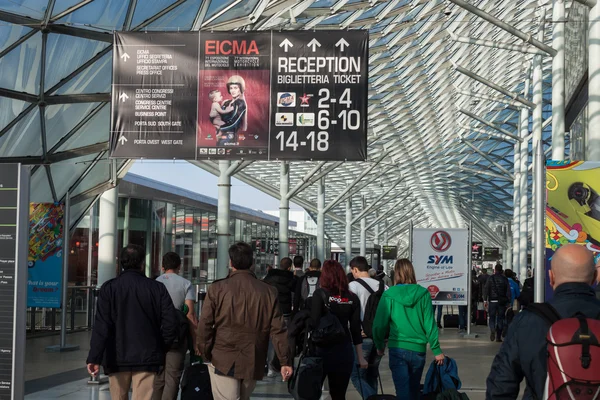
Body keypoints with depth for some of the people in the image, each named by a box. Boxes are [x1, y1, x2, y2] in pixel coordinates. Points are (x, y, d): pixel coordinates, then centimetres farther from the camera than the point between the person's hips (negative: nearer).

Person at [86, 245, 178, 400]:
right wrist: (161, 348, 11)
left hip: (117, 358, 1)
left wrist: (94, 358, -12)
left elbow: (101, 326, -11)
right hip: (146, 358, 0)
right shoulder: (157, 288, 0)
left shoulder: (109, 288, -3)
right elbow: (170, 323, -4)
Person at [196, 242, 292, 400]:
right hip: (252, 363, 3)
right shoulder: (269, 292, 0)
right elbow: (278, 330, -1)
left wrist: (204, 353, 8)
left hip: (223, 362, -3)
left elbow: (205, 325, -5)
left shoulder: (217, 289, -6)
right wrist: (284, 362, 4)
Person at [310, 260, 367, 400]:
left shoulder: (320, 294, -7)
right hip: (344, 352, 3)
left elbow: (314, 323, -13)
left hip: (322, 350, -3)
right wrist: (360, 357, 12)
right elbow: (356, 329, 6)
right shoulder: (352, 298, 4)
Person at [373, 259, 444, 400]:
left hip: (397, 349, -2)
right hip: (418, 349, 2)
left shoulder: (389, 295, -6)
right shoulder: (423, 294, -3)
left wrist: (380, 346, 11)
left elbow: (379, 325, -6)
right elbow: (430, 324, -4)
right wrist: (436, 350, 2)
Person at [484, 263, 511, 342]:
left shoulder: (491, 278, 0)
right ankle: (498, 337, 7)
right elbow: (508, 291, 1)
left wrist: (485, 300, -3)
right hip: (502, 302, 1)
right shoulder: (505, 279, 3)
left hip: (492, 301, -1)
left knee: (492, 318, 7)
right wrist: (508, 302, 4)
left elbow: (486, 289, -5)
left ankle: (492, 330, -21)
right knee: (500, 319, 8)